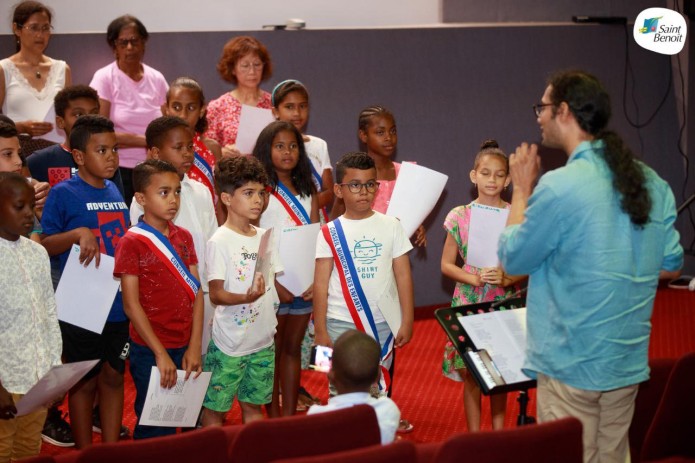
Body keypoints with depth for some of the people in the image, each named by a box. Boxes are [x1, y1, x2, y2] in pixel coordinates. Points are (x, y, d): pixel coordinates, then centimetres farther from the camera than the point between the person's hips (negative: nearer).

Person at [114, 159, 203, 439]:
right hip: (149, 352, -5)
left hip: (184, 348, 5)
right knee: (153, 430, 4)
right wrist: (160, 353, -15)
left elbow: (197, 293, 6)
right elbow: (131, 304, -12)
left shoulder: (183, 238, 8)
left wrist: (194, 347, -3)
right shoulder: (132, 242, -9)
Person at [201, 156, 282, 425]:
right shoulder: (220, 241, -12)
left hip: (263, 340, 6)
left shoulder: (265, 238, 7)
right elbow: (215, 294, -16)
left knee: (253, 404, 16)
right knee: (215, 407, 3)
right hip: (229, 341, -6)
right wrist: (246, 297, -32)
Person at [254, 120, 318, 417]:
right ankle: (273, 417, 12)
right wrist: (276, 283, -16)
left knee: (293, 348, 11)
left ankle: (290, 415, 17)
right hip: (272, 283, -5)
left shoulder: (307, 191, 10)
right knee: (272, 351, 4)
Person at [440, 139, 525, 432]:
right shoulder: (460, 216, -1)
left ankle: (499, 430, 22)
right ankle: (474, 435, 14)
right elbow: (446, 264, 1)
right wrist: (474, 278, -15)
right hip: (470, 303, 0)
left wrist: (507, 278, -17)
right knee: (471, 374, 3)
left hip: (505, 302, 1)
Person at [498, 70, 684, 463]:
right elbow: (670, 266, 13)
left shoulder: (559, 187, -19)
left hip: (572, 365, -6)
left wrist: (522, 191, 6)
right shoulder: (653, 184, 2)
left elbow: (513, 259, -5)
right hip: (628, 363, 6)